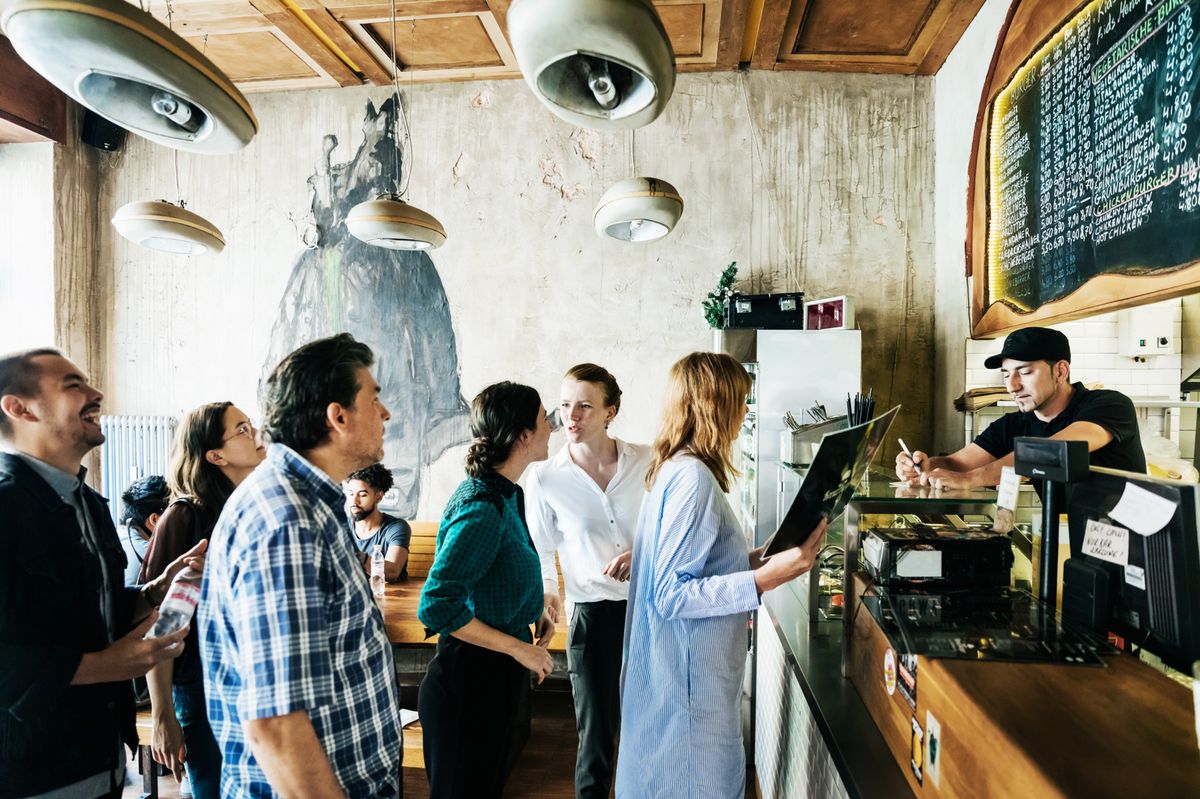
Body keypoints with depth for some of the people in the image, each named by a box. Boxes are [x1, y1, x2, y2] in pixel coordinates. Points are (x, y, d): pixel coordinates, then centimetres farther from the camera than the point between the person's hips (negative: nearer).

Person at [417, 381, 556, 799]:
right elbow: (436, 606, -28)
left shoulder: (506, 493, 4)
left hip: (501, 671, 9)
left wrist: (534, 609, 4)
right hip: (473, 675, -9)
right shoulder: (481, 507, -26)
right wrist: (519, 648, -21)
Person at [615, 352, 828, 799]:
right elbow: (671, 595, -25)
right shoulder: (694, 478, -22)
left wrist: (753, 559, 10)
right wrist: (765, 578, -29)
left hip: (681, 673, 10)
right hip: (688, 680, -10)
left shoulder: (676, 470, 7)